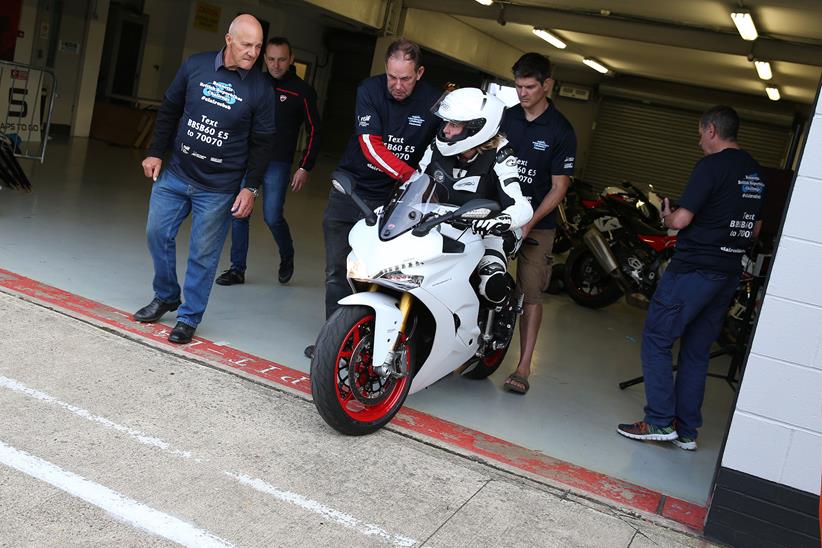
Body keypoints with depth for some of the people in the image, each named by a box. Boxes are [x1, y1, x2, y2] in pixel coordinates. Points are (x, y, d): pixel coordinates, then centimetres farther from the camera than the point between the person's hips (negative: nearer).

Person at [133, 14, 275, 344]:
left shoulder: (260, 89, -7)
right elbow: (169, 110, 8)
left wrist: (251, 187, -7)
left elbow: (261, 143, -2)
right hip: (175, 173, 3)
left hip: (218, 188, -3)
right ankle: (166, 296, 31)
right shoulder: (194, 66, -3)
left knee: (203, 254, 2)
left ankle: (189, 317, 17)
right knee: (157, 233, 10)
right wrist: (156, 153, 6)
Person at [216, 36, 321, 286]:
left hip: (277, 164, -4)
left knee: (272, 217, -8)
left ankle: (287, 257, 21)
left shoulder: (302, 91, -3)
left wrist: (305, 167, -6)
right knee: (239, 214, 1)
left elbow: (314, 131, -1)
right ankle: (237, 269, 13)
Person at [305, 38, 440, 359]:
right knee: (337, 271, 4)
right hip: (350, 190, 1)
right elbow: (371, 145, -21)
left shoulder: (434, 102, -5)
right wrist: (411, 176, -33)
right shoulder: (370, 90, -9)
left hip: (393, 200, -1)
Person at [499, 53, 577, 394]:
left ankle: (523, 367, 4)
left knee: (531, 296, -1)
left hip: (537, 224, -3)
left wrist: (529, 223, -17)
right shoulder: (505, 117, 6)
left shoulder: (561, 131, -5)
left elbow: (559, 187, -6)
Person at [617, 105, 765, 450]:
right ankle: (686, 431, 15)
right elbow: (754, 229, 20)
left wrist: (666, 216, 4)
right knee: (697, 351, 12)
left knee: (657, 339, 0)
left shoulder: (712, 166, -12)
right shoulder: (756, 172, 13)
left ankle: (660, 422, -1)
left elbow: (682, 219, -16)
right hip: (729, 272, 8)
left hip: (694, 268, -8)